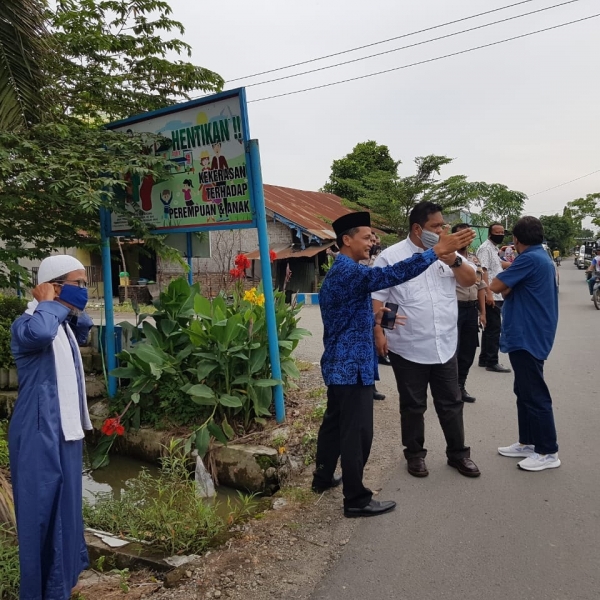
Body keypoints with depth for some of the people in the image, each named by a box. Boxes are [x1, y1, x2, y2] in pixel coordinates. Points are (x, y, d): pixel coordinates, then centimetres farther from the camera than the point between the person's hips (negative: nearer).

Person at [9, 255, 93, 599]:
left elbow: (84, 332, 32)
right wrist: (50, 303, -24)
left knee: (64, 503, 22)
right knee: (45, 510, 2)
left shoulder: (63, 325, 9)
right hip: (41, 433, -10)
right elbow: (39, 332, -44)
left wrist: (74, 310, 12)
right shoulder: (28, 323, -18)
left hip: (64, 429, 10)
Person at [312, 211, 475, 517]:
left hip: (338, 364, 11)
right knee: (357, 433, -2)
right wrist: (436, 250, -33)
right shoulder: (348, 271, -19)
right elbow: (392, 274, -33)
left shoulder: (338, 272, 15)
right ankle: (356, 500, 8)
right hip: (352, 366, -11)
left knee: (334, 422, 21)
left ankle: (323, 477, 35)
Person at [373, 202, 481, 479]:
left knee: (451, 403, 14)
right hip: (408, 349, -4)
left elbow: (470, 280, 3)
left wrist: (454, 261, -15)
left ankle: (458, 453, 30)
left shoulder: (447, 253, 6)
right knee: (413, 406, 11)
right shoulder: (391, 256, -8)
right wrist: (378, 333, -15)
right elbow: (376, 298, -9)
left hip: (445, 346, 4)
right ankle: (414, 454, 28)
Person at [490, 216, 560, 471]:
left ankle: (548, 451, 7)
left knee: (535, 394, -2)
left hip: (527, 336, -10)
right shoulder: (542, 258, 14)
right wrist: (509, 285, -3)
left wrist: (507, 278, 1)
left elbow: (496, 286, -17)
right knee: (525, 391, 16)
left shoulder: (529, 259, -18)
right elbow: (511, 290, 16)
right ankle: (528, 442, 25)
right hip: (530, 334, 10)